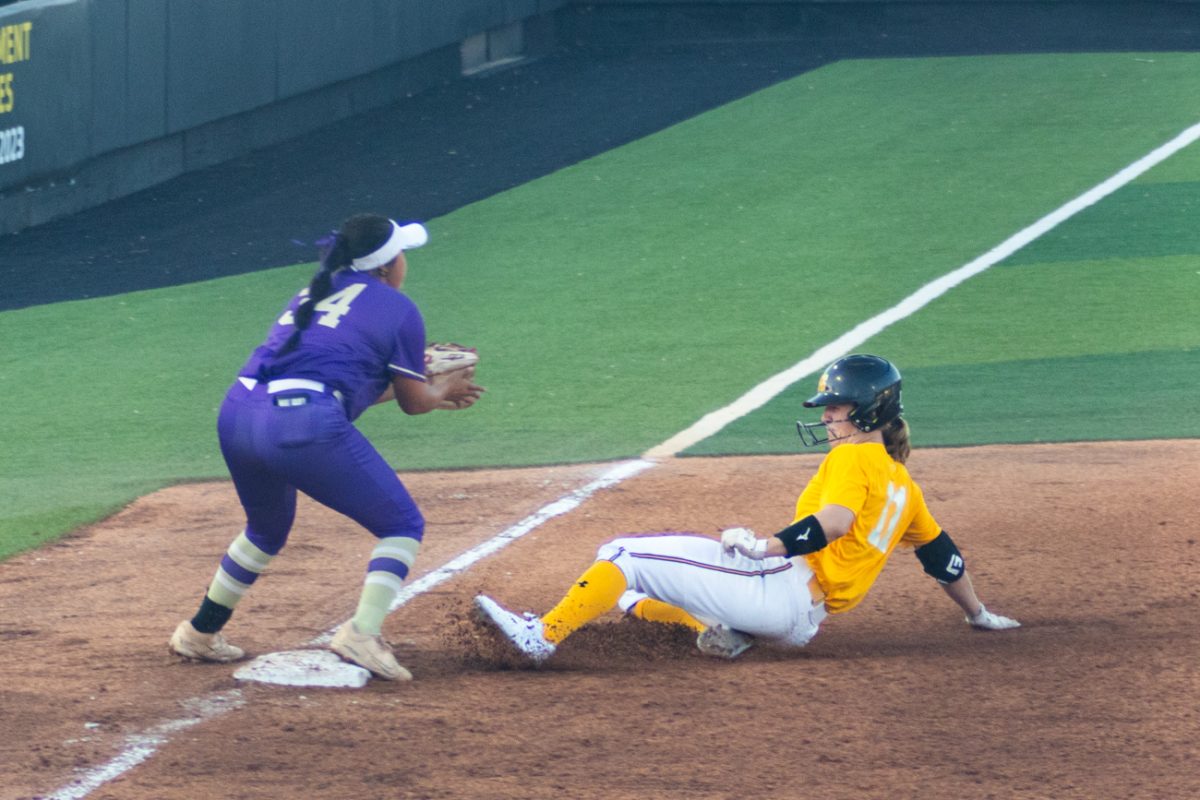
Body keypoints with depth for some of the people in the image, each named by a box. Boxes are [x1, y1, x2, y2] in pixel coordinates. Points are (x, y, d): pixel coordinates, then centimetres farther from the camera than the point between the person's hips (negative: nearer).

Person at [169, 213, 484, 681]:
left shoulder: (310, 297, 29)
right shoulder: (396, 308, 9)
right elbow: (414, 402, 15)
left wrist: (427, 389, 45)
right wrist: (442, 390, 38)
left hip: (236, 413, 7)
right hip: (305, 425, -7)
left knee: (268, 528, 34)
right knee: (402, 525, 7)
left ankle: (200, 633, 39)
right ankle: (363, 633, -12)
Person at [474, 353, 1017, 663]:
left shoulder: (853, 457, -3)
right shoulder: (903, 485, 23)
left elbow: (832, 522, -21)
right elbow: (944, 557, 27)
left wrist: (764, 546, -19)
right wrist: (979, 615, 38)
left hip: (782, 586, -9)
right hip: (801, 624, 10)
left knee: (625, 556, -12)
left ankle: (544, 634, -22)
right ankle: (720, 629, -10)